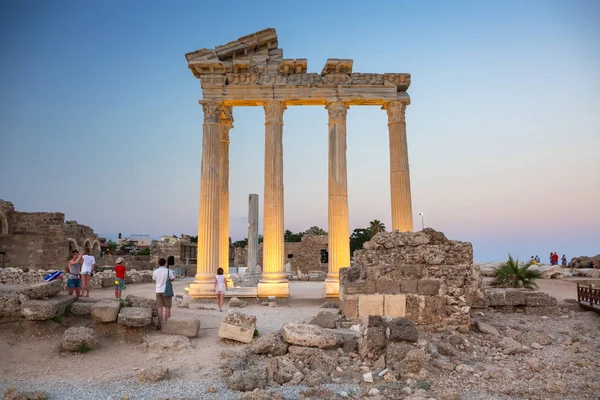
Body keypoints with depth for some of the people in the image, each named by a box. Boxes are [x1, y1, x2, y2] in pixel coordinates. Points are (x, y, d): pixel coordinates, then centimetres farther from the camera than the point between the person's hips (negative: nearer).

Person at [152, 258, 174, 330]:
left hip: (158, 291, 3)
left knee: (160, 308, 5)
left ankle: (160, 325, 3)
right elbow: (172, 279, 1)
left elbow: (154, 280, 14)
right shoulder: (168, 271, -8)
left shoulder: (155, 271, 1)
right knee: (167, 308, 7)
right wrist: (174, 275, 20)